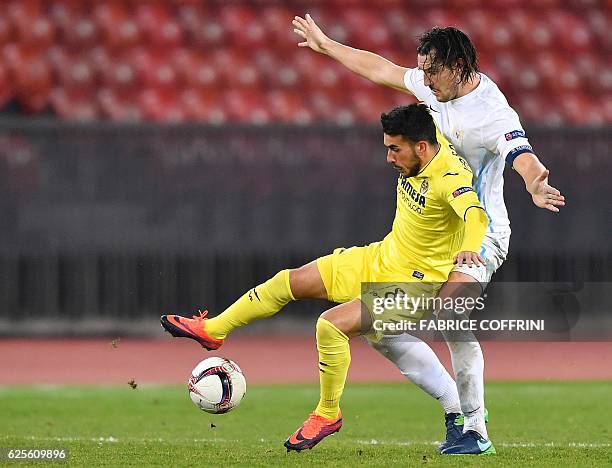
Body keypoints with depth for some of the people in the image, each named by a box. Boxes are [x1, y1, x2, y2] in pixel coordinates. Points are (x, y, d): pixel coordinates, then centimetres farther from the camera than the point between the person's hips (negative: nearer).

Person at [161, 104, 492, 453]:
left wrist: (469, 247, -68)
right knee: (288, 282, 9)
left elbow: (475, 214, -50)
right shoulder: (425, 141, -6)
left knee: (332, 325, -26)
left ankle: (328, 414, -3)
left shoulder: (450, 178, -30)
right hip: (383, 257, 9)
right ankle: (212, 330, 27)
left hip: (416, 283, -9)